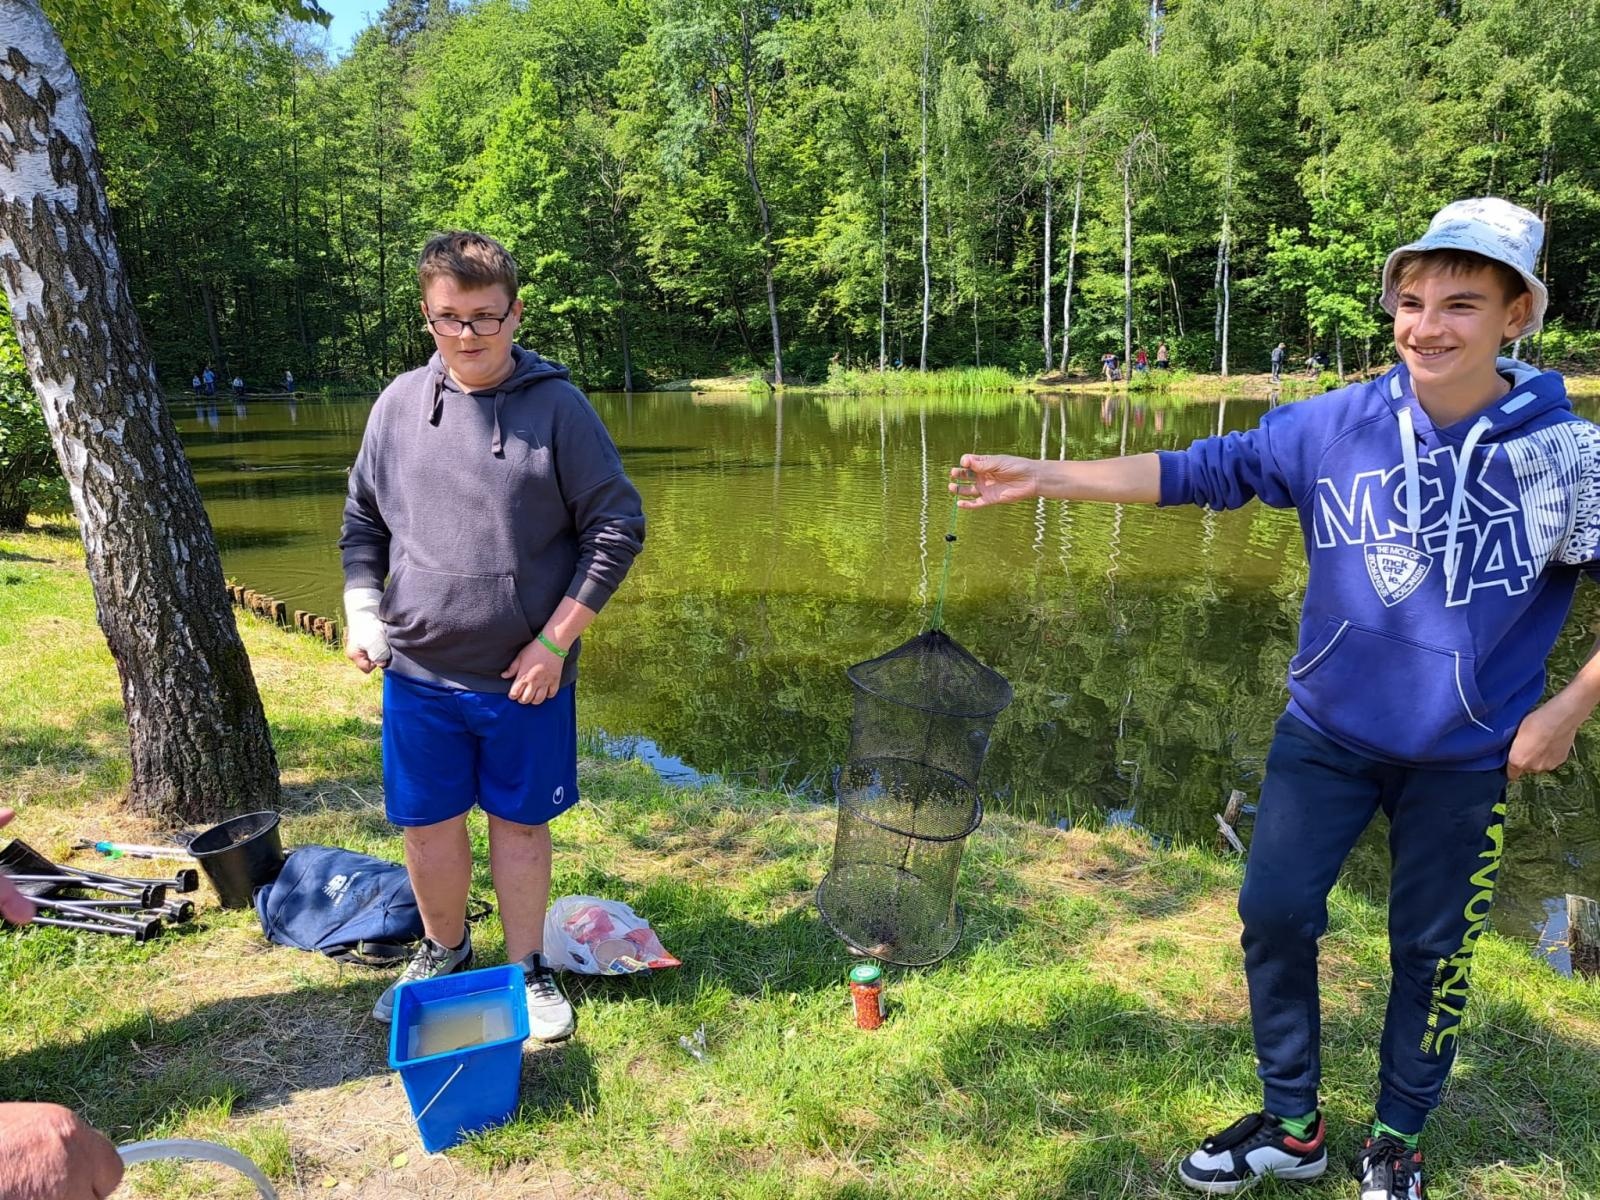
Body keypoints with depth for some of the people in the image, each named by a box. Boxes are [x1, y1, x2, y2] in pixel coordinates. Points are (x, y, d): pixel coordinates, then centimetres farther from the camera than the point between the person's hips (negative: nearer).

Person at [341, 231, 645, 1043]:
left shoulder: (557, 406, -8)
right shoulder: (400, 403, 2)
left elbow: (618, 527, -8)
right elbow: (362, 521, 13)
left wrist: (556, 640, -11)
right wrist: (361, 610, -2)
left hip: (525, 676, -3)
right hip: (417, 672, 3)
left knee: (521, 821, 12)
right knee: (428, 823, 14)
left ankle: (527, 970, 32)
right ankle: (443, 951, 40)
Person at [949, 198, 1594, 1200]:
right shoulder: (1335, 424, -11)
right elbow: (1202, 471, -10)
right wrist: (1045, 476, -15)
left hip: (1467, 759, -1)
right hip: (1327, 735, 2)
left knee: (1431, 952, 13)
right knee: (1274, 913, 5)